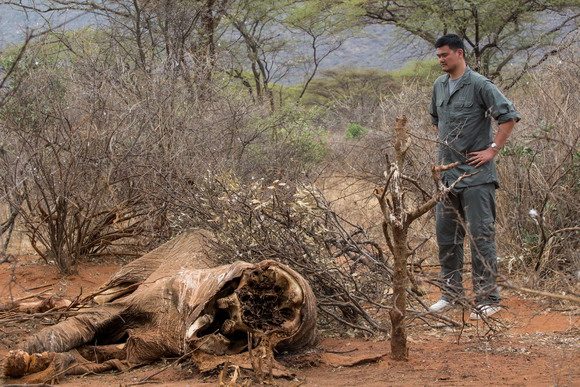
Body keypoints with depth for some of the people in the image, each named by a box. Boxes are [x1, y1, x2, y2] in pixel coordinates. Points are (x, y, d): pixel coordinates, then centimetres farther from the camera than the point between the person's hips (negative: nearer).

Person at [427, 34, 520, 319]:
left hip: (475, 174, -7)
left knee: (481, 236, -5)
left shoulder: (479, 85, -11)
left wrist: (493, 150, -14)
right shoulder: (439, 86, 11)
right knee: (446, 236, 13)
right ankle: (451, 291, 25)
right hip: (447, 174, 8)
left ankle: (487, 299, -1)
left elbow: (509, 116, -13)